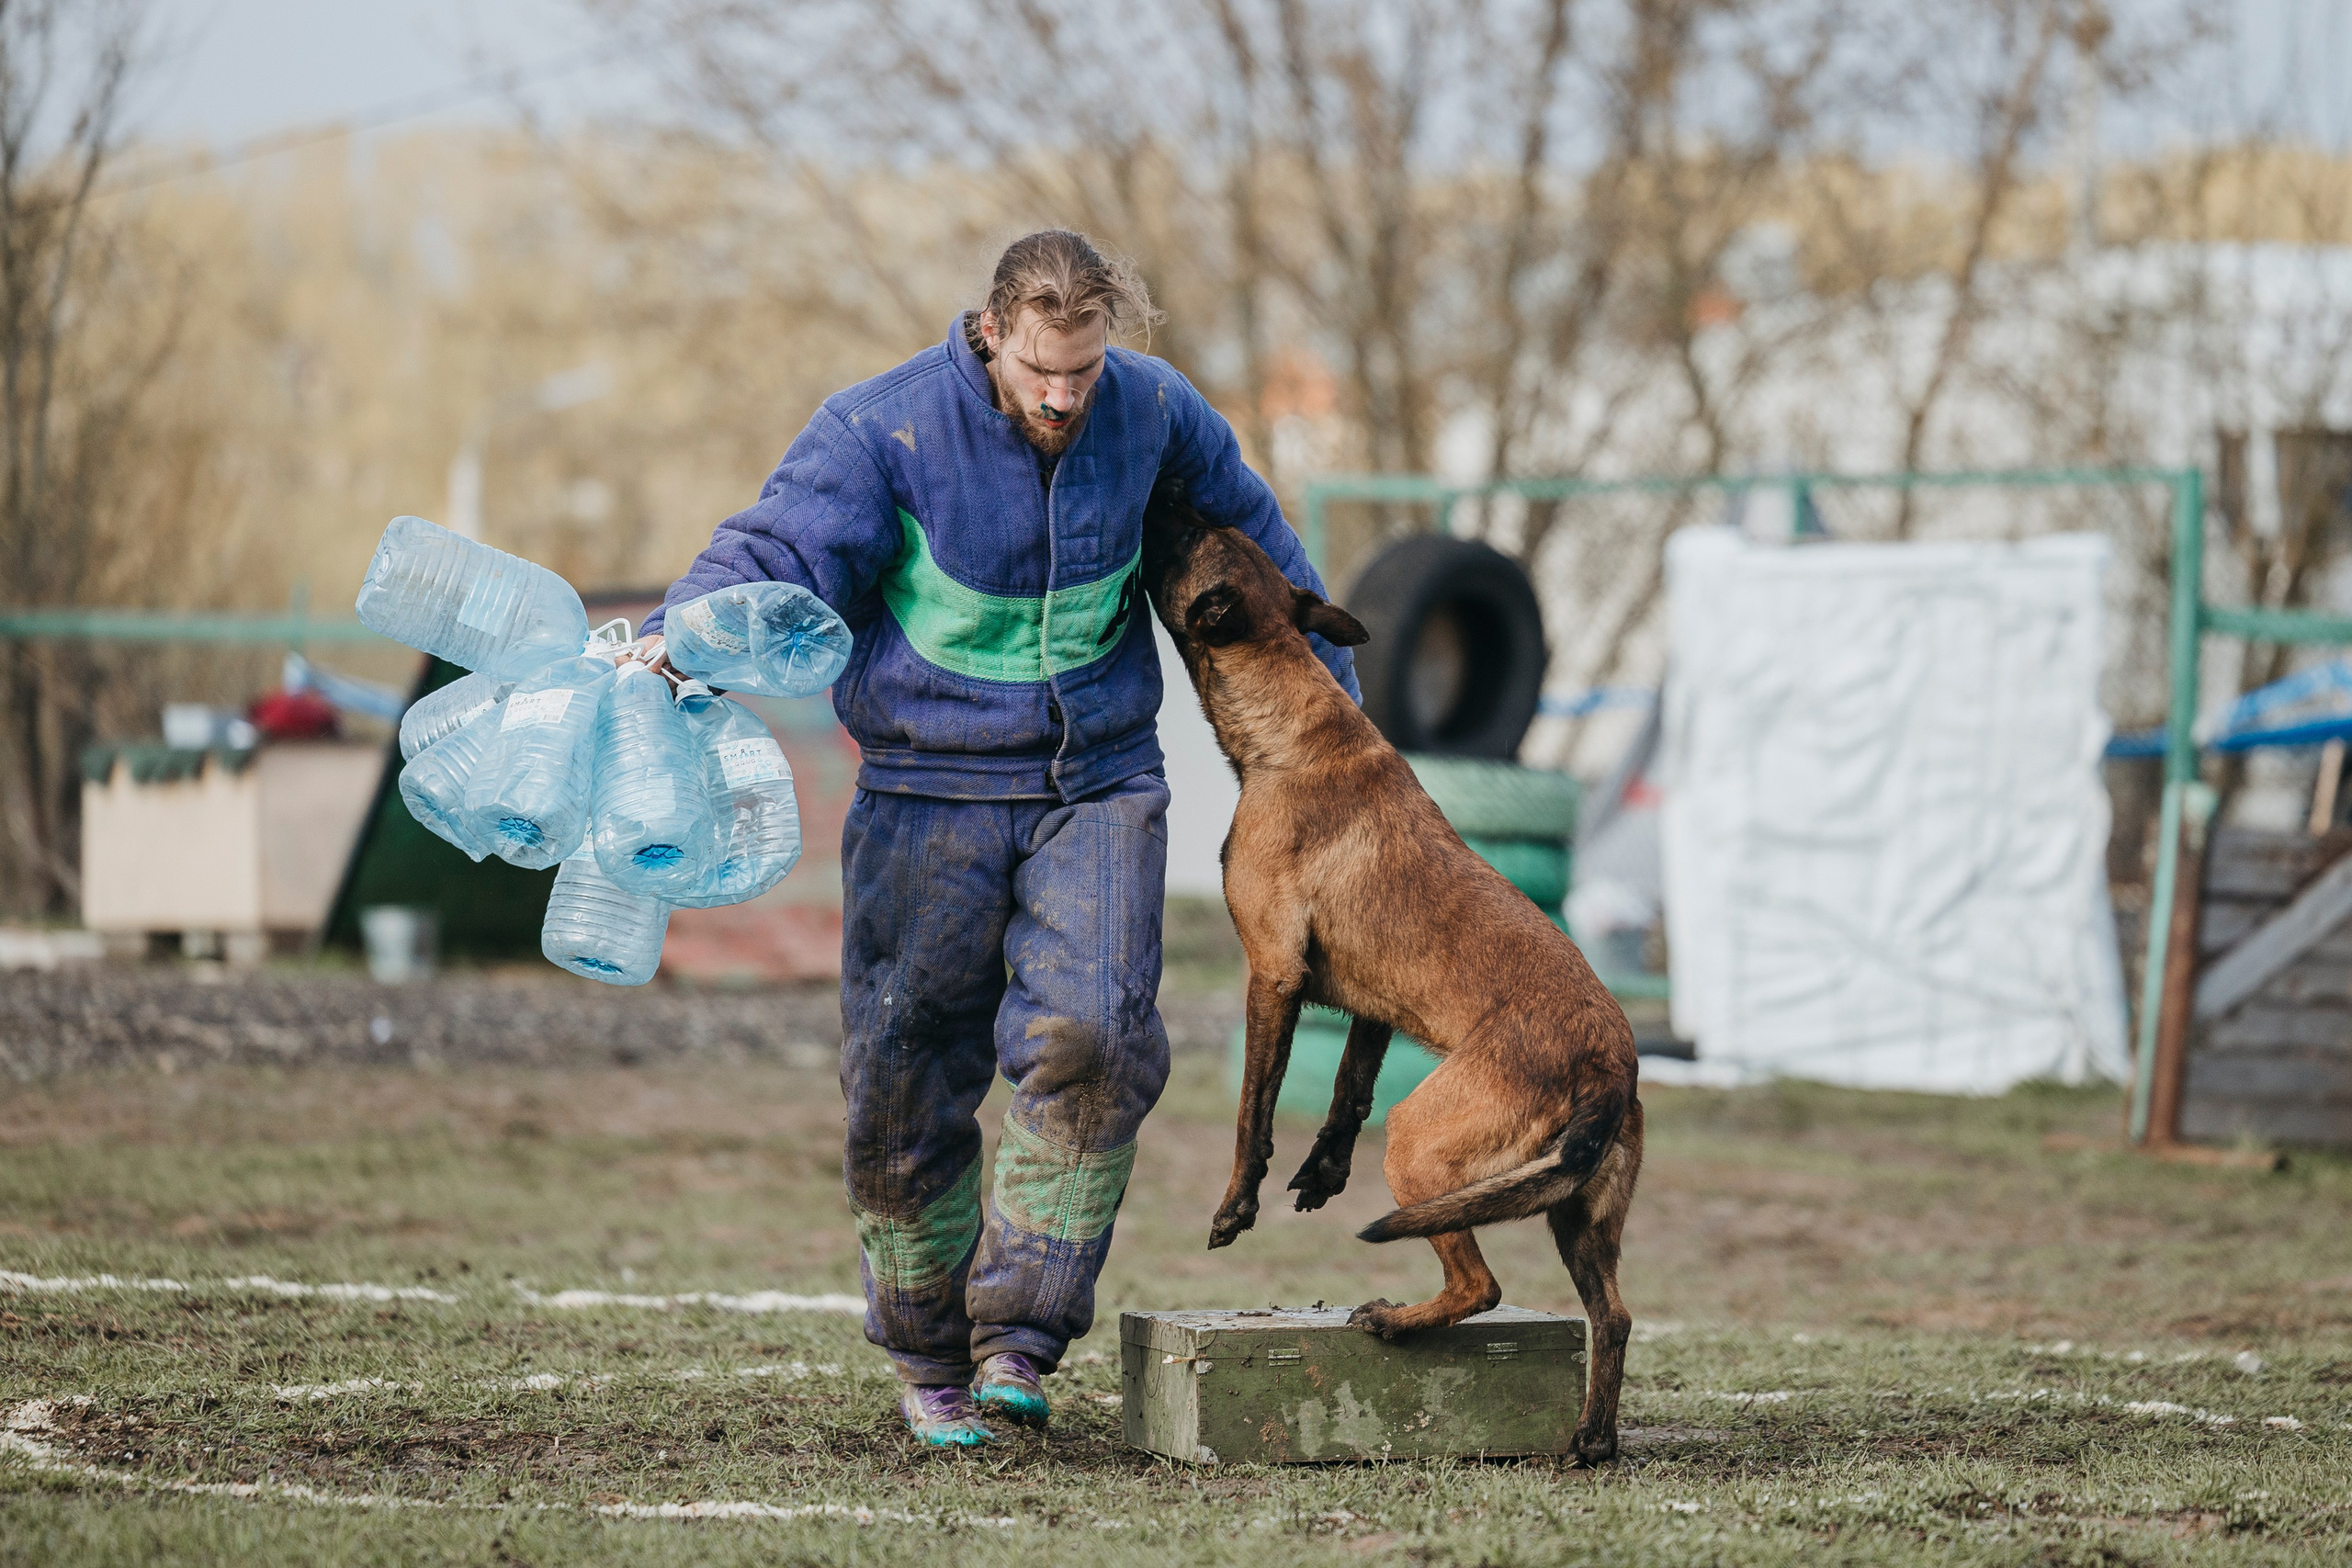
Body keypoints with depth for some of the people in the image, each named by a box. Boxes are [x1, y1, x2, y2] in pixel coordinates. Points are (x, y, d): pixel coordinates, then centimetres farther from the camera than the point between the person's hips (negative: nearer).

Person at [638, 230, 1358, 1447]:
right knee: (904, 1083, -1)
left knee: (1089, 1037, -21)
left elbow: (1246, 531, 17)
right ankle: (929, 1359, 17)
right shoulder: (882, 430, -12)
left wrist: (1326, 695, 24)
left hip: (1097, 785, 2)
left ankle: (1017, 1337, -15)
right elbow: (774, 550, -21)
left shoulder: (1152, 413, -1)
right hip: (931, 790, -1)